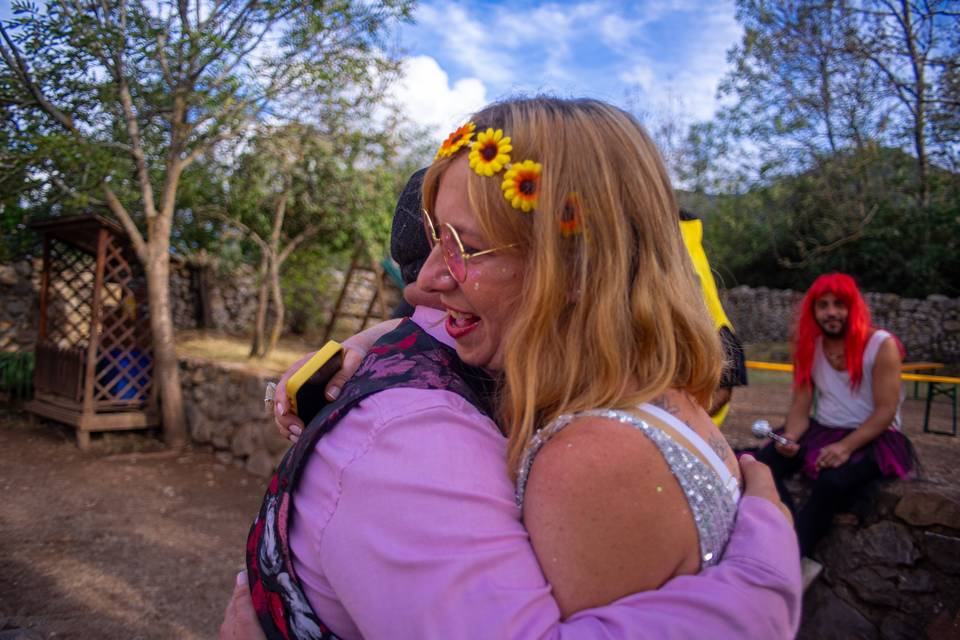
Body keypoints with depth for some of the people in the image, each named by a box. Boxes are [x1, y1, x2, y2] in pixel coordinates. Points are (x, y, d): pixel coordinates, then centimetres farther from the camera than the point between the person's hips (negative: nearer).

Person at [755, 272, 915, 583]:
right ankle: (797, 557, -24)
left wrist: (846, 446, -29)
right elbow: (800, 407, 2)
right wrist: (790, 438, -20)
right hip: (823, 430, 5)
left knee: (833, 480, -36)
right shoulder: (810, 347, 3)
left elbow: (885, 411, -15)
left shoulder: (881, 345, -11)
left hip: (873, 438, -4)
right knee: (763, 463, -23)